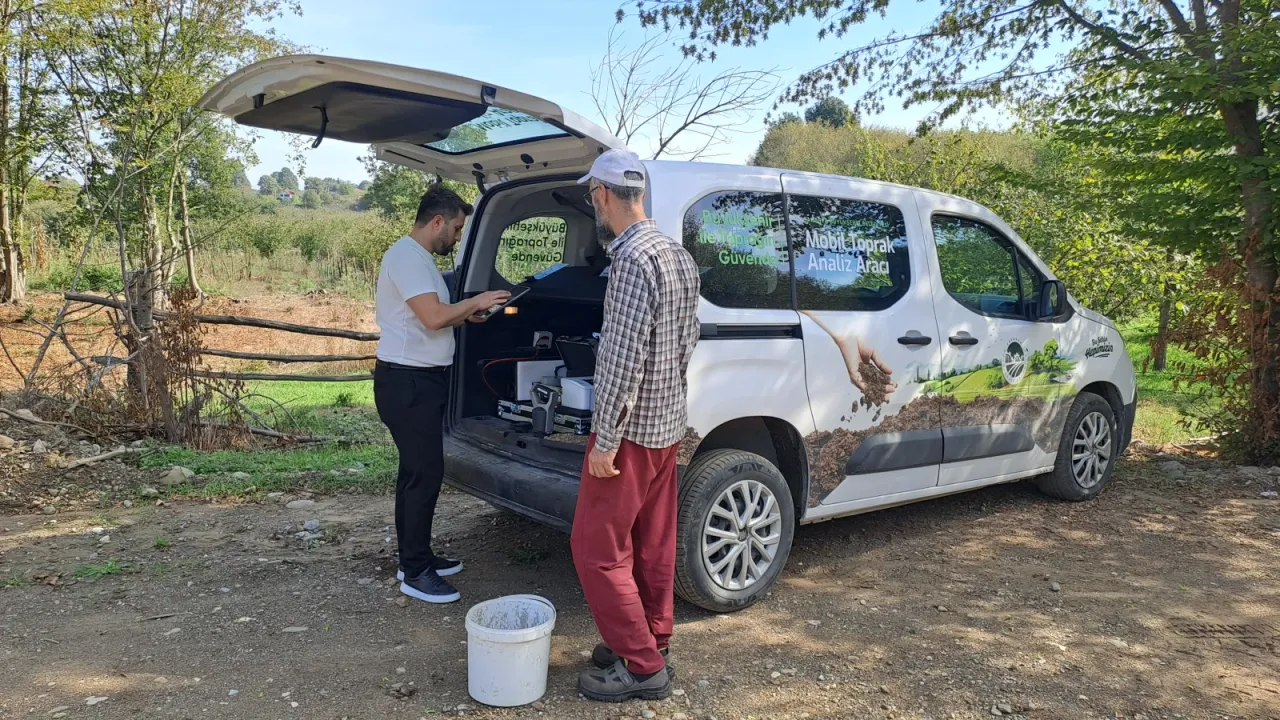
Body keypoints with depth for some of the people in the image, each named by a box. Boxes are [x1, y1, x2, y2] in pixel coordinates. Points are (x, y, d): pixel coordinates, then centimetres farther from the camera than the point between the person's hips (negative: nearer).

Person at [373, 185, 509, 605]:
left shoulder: (420, 257, 16)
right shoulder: (406, 256, -16)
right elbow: (433, 317, -26)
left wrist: (468, 314, 7)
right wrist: (476, 301, -12)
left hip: (423, 380, 11)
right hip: (407, 382, -11)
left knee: (418, 471, 15)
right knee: (424, 473, -7)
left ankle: (416, 557, 26)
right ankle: (415, 573, 2)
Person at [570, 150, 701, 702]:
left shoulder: (633, 259, -21)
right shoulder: (678, 256, 9)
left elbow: (623, 359, -24)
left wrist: (605, 442, -19)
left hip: (632, 429, -9)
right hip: (669, 422, 9)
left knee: (597, 548, 1)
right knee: (653, 542, 17)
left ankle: (641, 667, 9)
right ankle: (651, 641, 30)